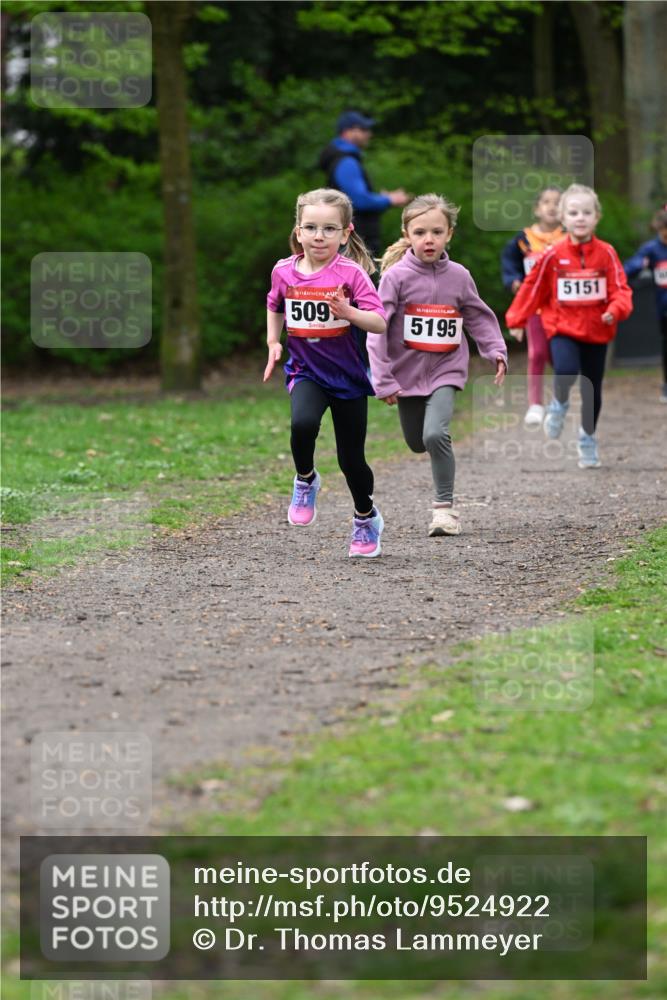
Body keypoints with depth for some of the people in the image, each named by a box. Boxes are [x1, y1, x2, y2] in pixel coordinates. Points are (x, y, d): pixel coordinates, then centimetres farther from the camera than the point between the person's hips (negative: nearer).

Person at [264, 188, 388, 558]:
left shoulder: (351, 272, -15)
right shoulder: (284, 271, -3)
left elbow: (379, 324, -20)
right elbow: (275, 307, 19)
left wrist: (349, 312, -36)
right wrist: (273, 342, 7)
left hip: (348, 374, -1)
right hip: (306, 371, 2)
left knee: (351, 458, 7)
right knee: (303, 423, -31)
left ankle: (366, 517, 35)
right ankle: (305, 480, 0)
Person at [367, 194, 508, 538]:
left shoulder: (459, 276, -4)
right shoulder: (396, 276, -12)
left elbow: (479, 317, 11)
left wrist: (496, 351, -2)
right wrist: (383, 380, -15)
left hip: (446, 370, -1)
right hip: (408, 372, 1)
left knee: (435, 434, -22)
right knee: (416, 442, 14)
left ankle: (445, 507, -10)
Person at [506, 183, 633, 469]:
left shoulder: (606, 253, -5)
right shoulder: (553, 255, -6)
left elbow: (620, 289, -7)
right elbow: (533, 288, 3)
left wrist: (616, 310, -27)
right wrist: (516, 320, 7)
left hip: (597, 331, 2)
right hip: (563, 329, -2)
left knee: (592, 390, 10)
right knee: (566, 372, -28)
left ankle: (588, 440, 31)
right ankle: (559, 405, 6)